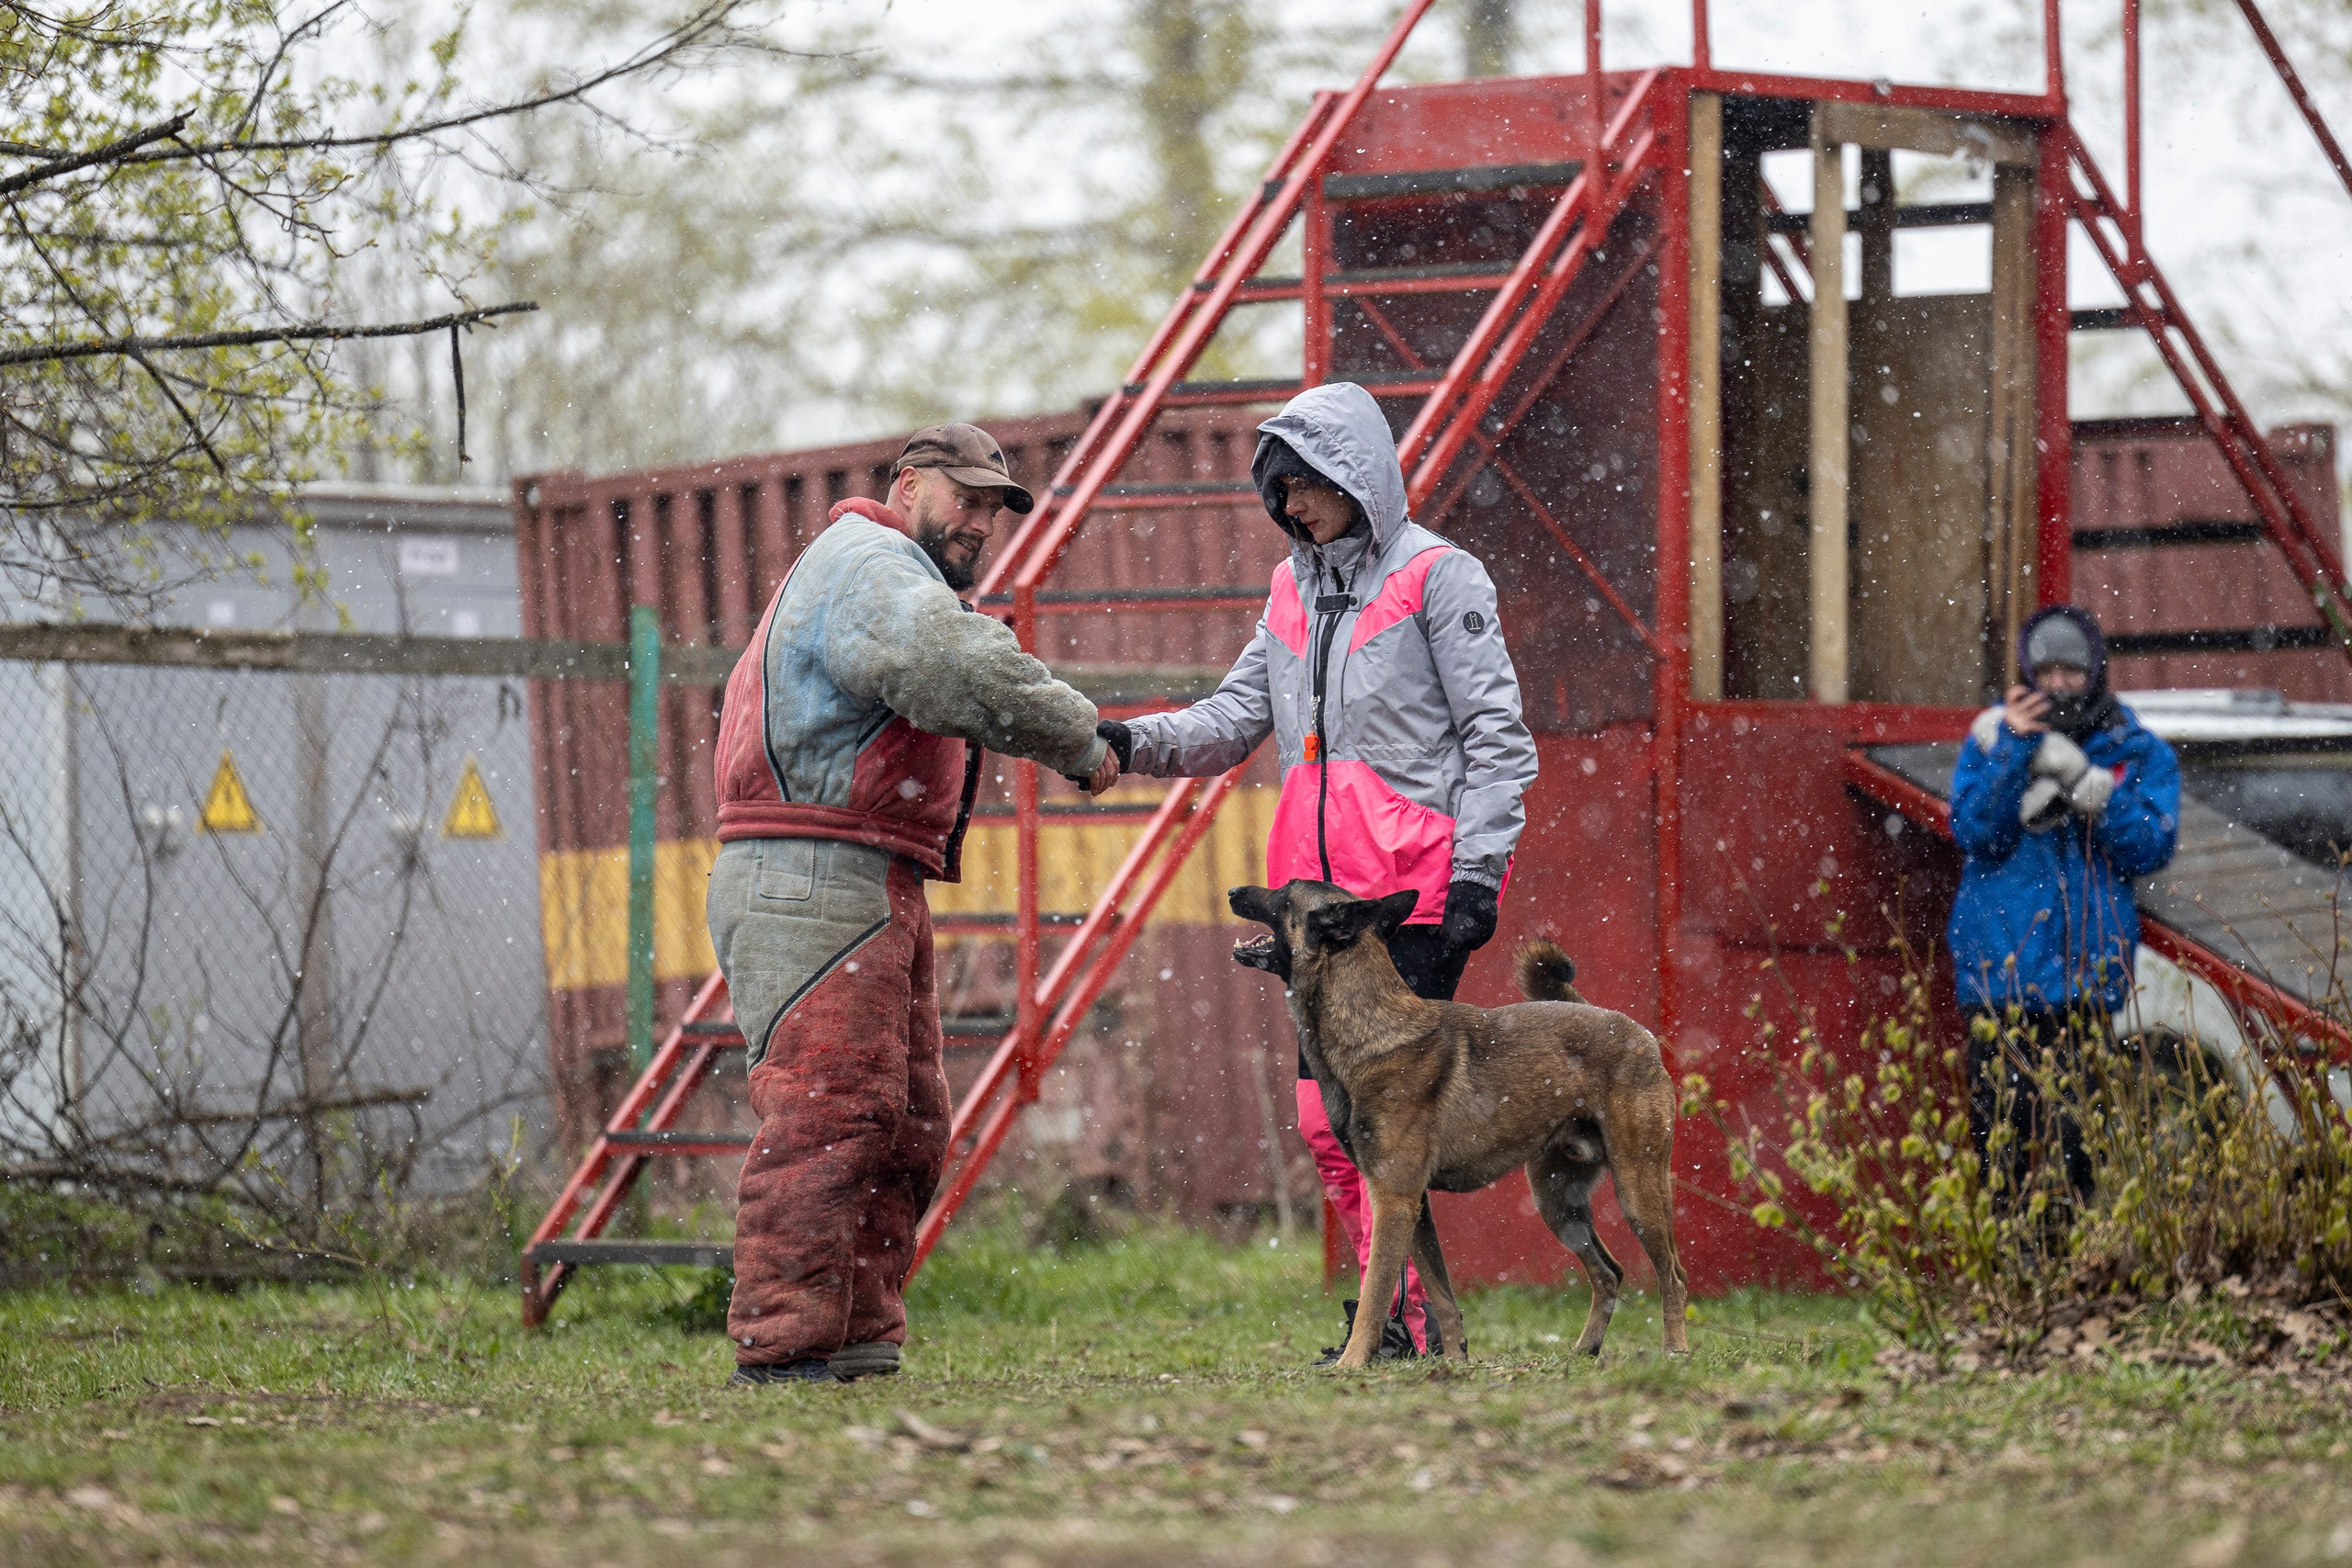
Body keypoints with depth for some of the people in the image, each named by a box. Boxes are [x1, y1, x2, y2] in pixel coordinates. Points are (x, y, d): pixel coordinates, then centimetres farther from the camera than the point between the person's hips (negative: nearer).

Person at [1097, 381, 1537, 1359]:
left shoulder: (1437, 578, -3)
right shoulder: (1293, 590, 17)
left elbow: (1497, 738, -6)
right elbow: (1233, 721, 14)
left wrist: (1476, 875, -13)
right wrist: (1128, 743, -4)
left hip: (1414, 886, -7)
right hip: (1320, 888, 7)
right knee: (1324, 1114, 5)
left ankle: (1394, 1320, -8)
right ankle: (1403, 1306, 12)